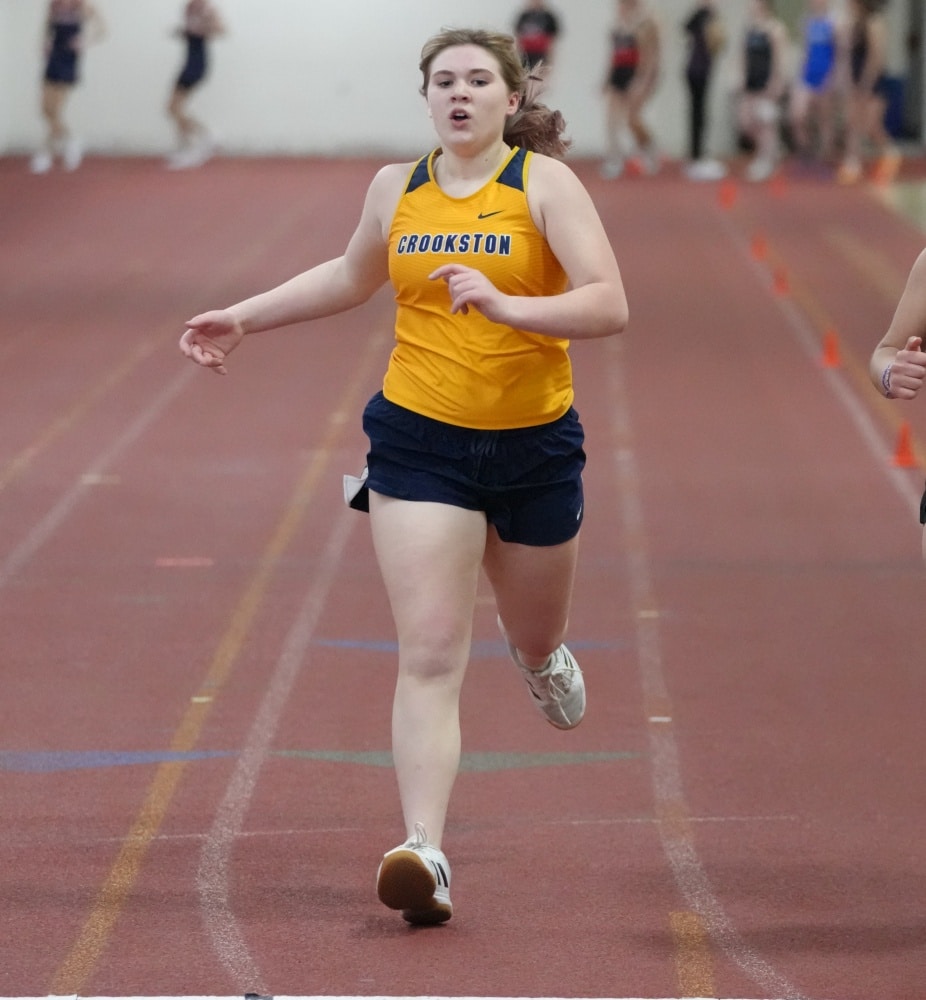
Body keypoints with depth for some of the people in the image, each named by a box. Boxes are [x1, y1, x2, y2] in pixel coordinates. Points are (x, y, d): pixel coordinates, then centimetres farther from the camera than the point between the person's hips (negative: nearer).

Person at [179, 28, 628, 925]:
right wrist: (244, 318, 26)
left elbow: (608, 306, -18)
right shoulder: (397, 188, 4)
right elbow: (351, 277, 26)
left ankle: (537, 649, 59)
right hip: (419, 442, 1)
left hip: (534, 445, -1)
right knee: (430, 656, -12)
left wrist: (508, 306, -32)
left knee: (535, 641, 20)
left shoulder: (544, 182, -8)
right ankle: (423, 852, -19)